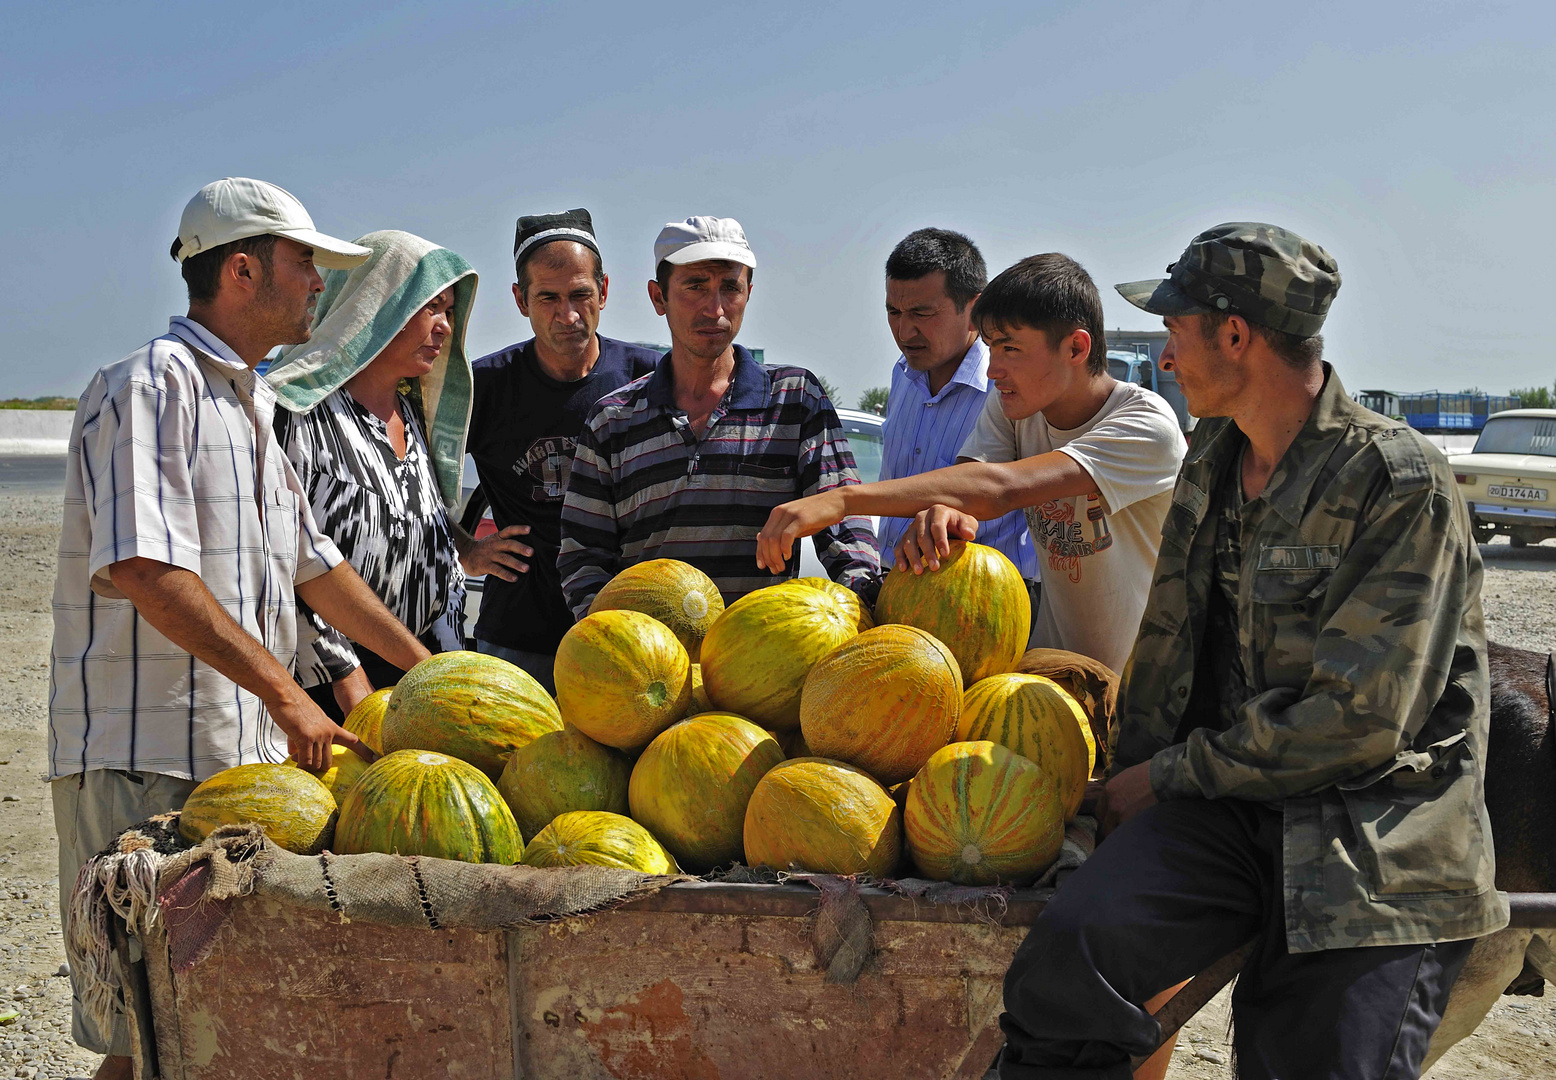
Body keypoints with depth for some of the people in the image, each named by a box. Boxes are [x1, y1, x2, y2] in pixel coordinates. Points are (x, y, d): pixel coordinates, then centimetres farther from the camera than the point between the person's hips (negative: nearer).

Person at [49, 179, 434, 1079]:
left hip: (248, 754, 9)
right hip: (144, 760, -9)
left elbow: (311, 563, 24)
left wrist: (425, 666, 21)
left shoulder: (251, 406, 19)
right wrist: (286, 692, -25)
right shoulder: (152, 386, -11)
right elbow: (143, 569, -23)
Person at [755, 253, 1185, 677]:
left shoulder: (1146, 426, -19)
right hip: (1051, 666, 6)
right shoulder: (1011, 405, 4)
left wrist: (842, 499, -37)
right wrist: (942, 511, -36)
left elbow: (1000, 488, -31)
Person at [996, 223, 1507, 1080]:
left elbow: (1360, 720, -13)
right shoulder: (1211, 464, 14)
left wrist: (1171, 774, -7)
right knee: (1065, 956, -23)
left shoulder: (1402, 484, -9)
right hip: (1225, 810, 4)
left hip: (1379, 834, -4)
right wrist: (1130, 779, 13)